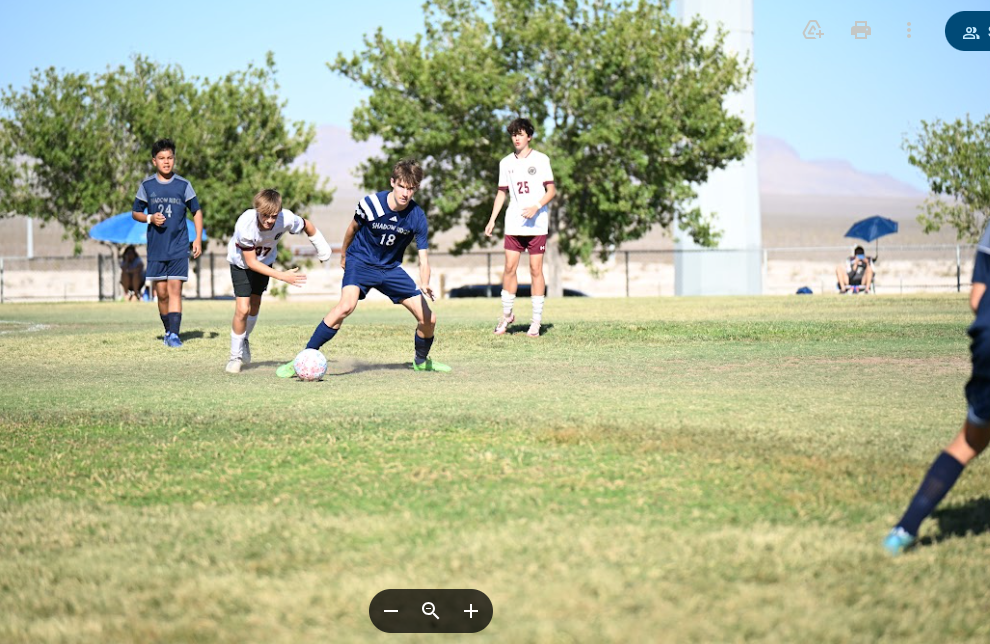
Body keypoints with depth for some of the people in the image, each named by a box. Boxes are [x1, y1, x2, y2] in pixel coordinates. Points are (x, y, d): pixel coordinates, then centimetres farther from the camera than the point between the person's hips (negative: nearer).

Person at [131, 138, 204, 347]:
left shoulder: (183, 185, 2)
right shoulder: (147, 186, 4)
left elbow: (197, 212, 10)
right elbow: (135, 212, 12)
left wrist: (198, 239, 0)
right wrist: (150, 218, -9)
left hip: (178, 247, -2)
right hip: (156, 248, 2)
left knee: (175, 289, -12)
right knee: (161, 293, 4)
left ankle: (174, 334, -16)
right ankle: (168, 331, 20)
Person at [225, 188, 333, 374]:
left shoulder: (287, 219, -33)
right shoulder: (245, 224, -39)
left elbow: (307, 225, -9)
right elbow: (251, 262, -31)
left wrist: (321, 248, 3)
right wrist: (282, 276, -38)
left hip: (265, 261, 4)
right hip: (241, 263, -4)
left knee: (255, 304, 15)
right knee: (242, 309, -13)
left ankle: (244, 340, 43)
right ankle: (235, 357, 4)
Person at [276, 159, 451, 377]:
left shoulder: (417, 217, -15)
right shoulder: (370, 204, -20)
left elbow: (423, 259, -14)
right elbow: (353, 228, 3)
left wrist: (424, 285, -34)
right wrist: (343, 254, 18)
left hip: (391, 268, 3)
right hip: (361, 261, -3)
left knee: (428, 319, -2)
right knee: (346, 306, -32)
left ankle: (421, 361, 30)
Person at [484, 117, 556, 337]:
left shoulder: (541, 160, 0)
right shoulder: (506, 163, 11)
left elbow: (551, 190, -1)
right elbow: (502, 192, 17)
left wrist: (536, 207, -17)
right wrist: (492, 220, 8)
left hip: (537, 224, -3)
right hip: (513, 224, 3)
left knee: (536, 270, -2)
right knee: (509, 268, -1)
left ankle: (536, 321, 1)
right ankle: (507, 314, 13)